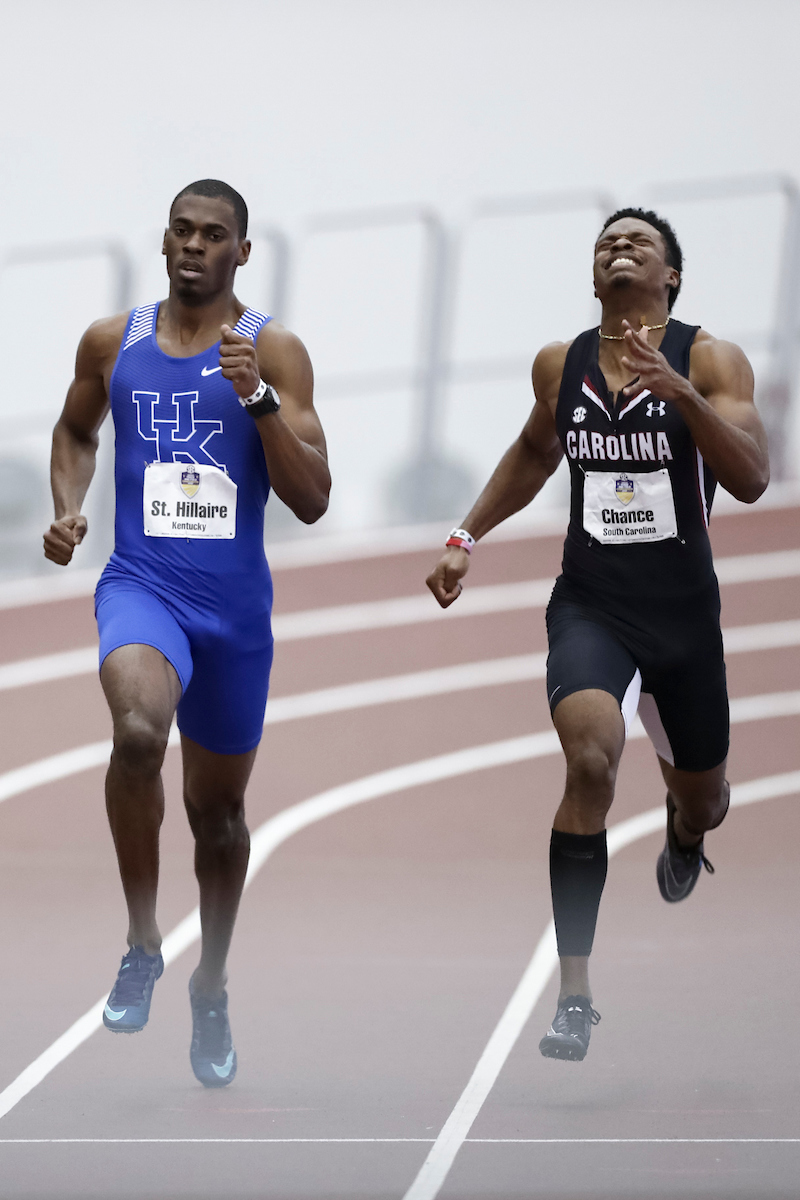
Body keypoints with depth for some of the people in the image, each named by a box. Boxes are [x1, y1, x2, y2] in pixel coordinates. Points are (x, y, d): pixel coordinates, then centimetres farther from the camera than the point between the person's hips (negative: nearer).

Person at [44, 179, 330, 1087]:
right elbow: (76, 431, 24)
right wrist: (68, 507, 5)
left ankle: (211, 987, 38)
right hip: (142, 585, -1)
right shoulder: (113, 342, 4)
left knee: (218, 806, 15)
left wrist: (258, 398, -20)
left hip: (236, 603, 1)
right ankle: (141, 943, -16)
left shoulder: (273, 352, -3)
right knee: (138, 731, -33)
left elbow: (312, 501, -9)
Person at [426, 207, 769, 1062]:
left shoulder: (711, 359, -8)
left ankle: (686, 832, 61)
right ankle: (573, 993, -23)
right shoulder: (560, 365, 3)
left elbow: (751, 481, -20)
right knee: (590, 758, -27)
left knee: (701, 794, 18)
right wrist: (466, 537, 18)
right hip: (590, 604, 0)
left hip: (683, 612, 0)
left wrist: (681, 393, -33)